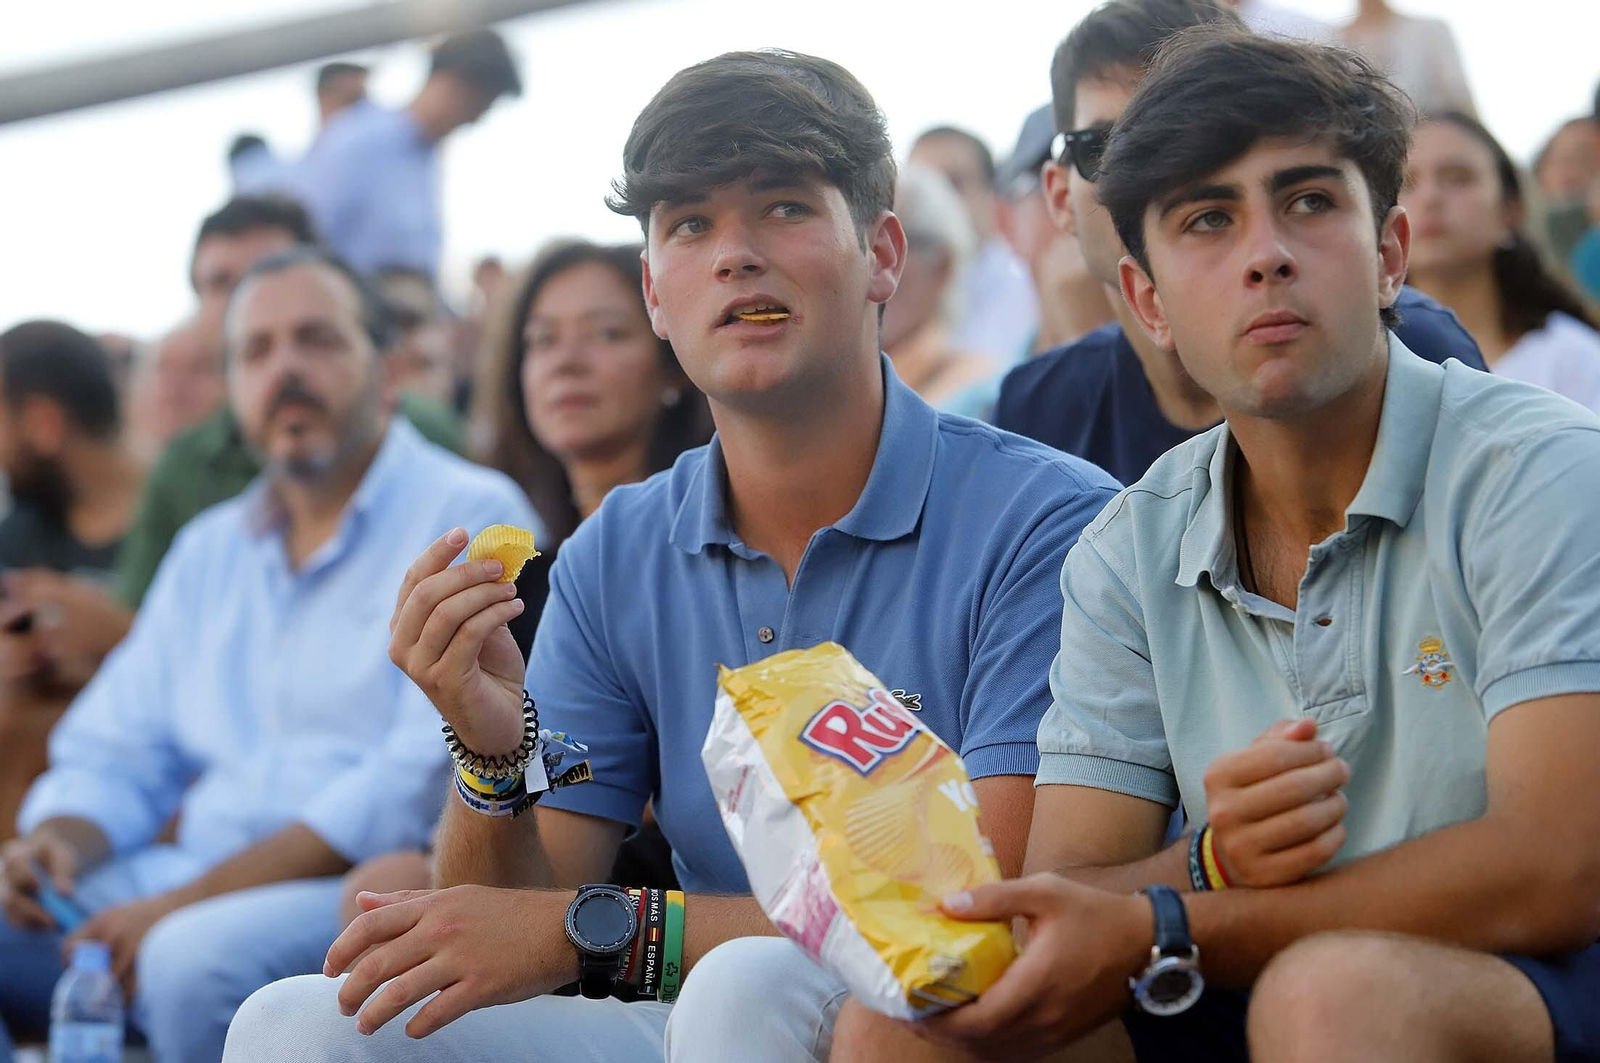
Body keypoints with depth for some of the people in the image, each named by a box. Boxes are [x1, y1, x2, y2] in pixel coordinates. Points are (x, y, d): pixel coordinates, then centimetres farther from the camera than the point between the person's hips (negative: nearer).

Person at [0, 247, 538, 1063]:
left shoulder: (470, 519, -2)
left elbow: (423, 785, -13)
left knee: (198, 958, -36)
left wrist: (186, 901, -18)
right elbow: (114, 756, 22)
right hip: (200, 886, 7)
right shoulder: (210, 551, 22)